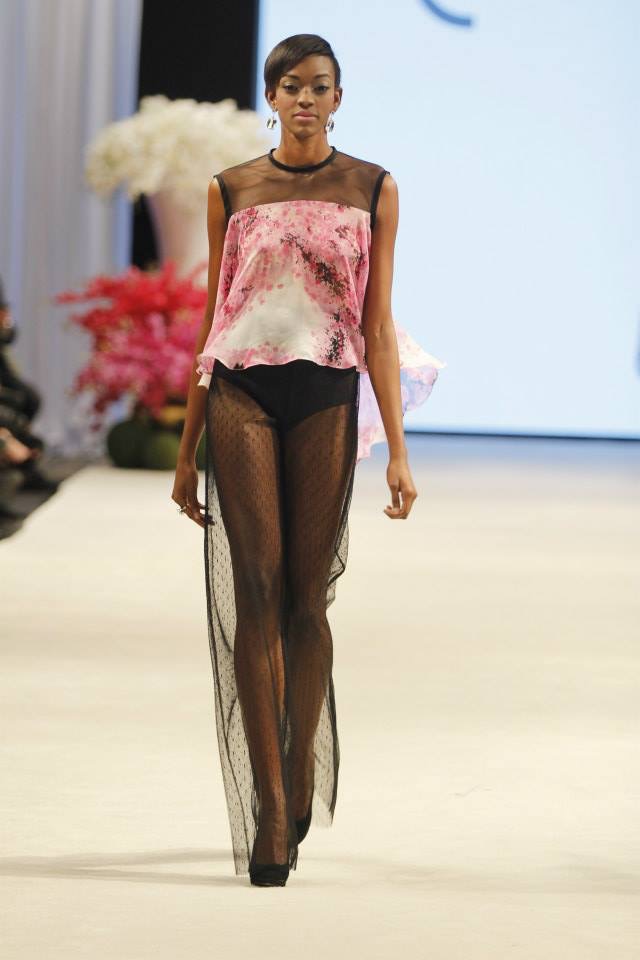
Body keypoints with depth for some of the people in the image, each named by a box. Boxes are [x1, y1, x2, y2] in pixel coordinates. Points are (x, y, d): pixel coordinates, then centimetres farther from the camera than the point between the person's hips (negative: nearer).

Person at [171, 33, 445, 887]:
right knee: (256, 591, -7)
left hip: (327, 399, 0)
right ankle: (269, 813, -7)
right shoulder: (231, 191, 8)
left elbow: (377, 324, 3)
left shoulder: (371, 190, 6)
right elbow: (213, 323, 11)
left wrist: (397, 451, -4)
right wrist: (187, 453, 10)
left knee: (306, 598, 3)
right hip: (242, 395, 0)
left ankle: (301, 781, 22)